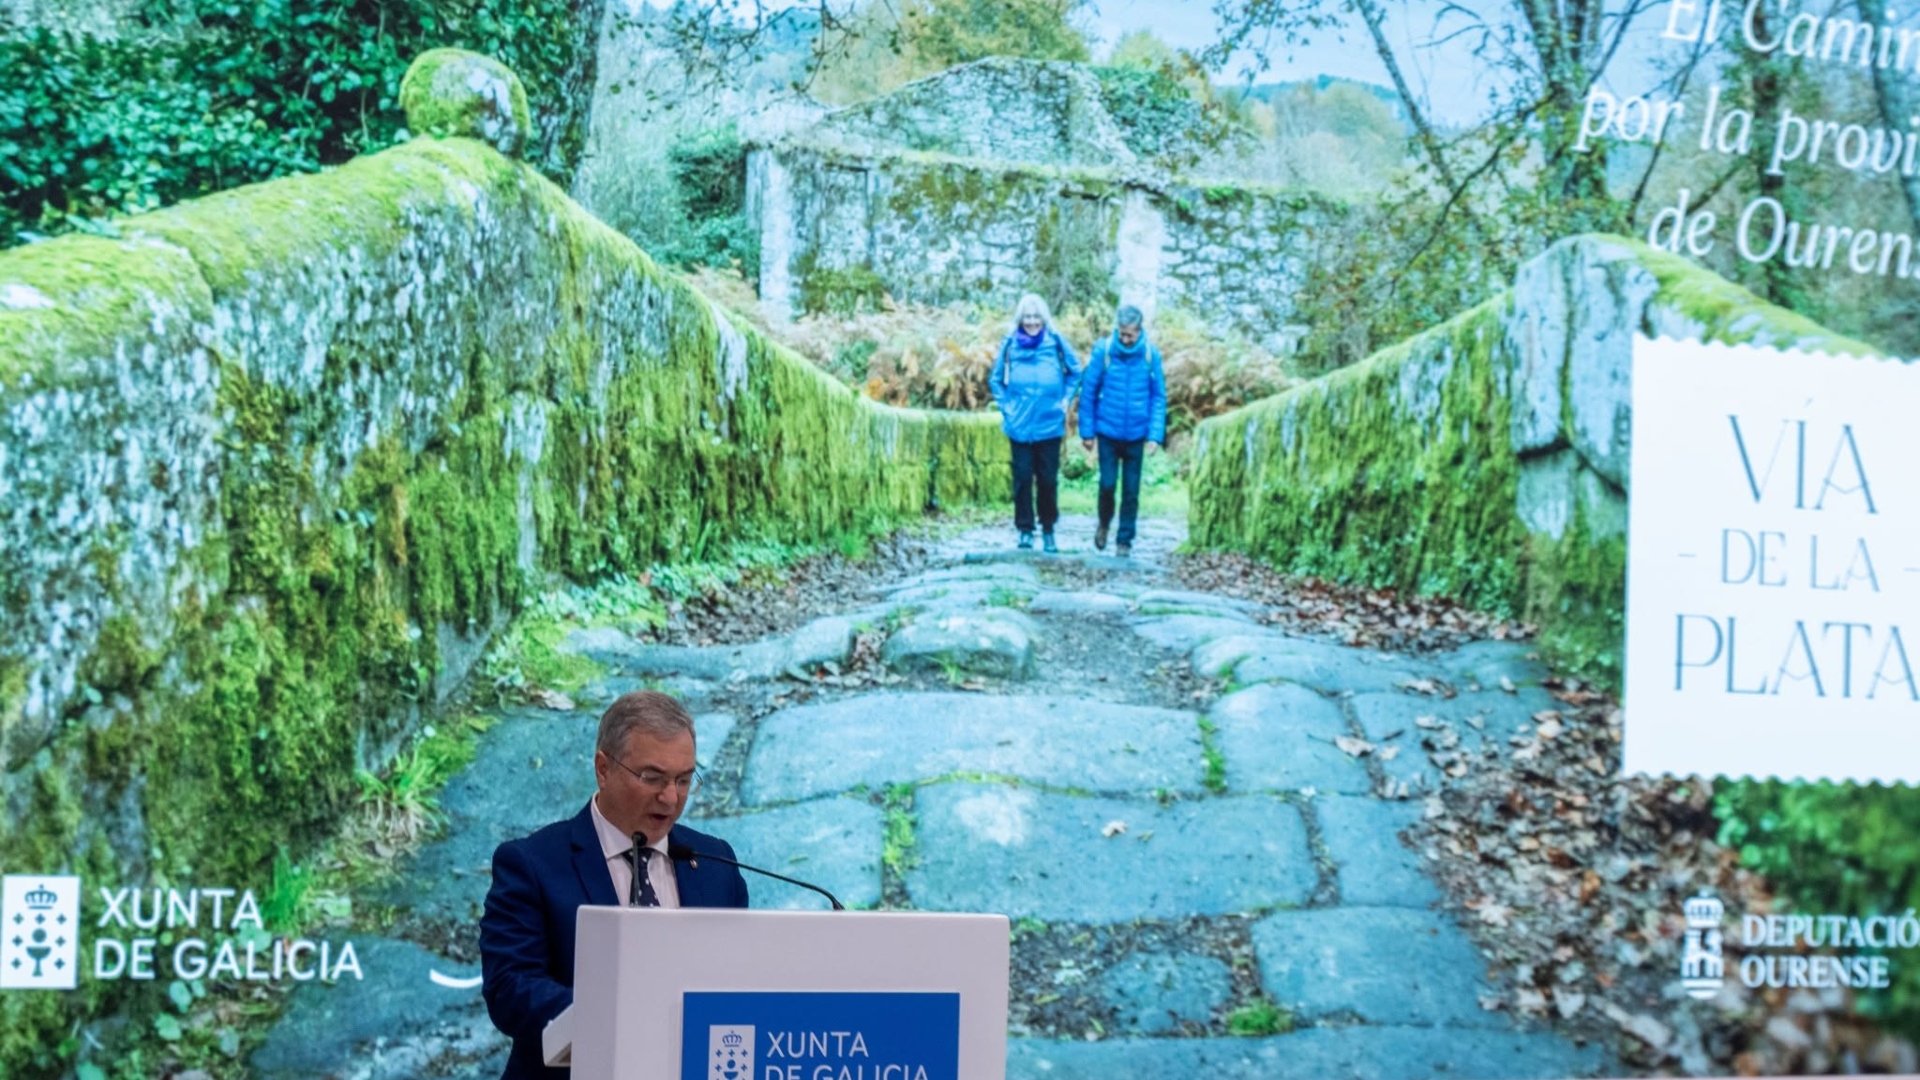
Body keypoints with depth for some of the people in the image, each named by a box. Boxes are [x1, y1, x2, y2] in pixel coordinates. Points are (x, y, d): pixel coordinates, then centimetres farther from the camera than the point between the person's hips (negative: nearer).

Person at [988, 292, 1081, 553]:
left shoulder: (1056, 342, -1)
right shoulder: (1010, 344, 1)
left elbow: (1075, 372, 13)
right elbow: (995, 379, 14)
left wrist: (1065, 400, 5)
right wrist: (1006, 404, 5)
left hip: (1050, 425, 0)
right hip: (1020, 426, 1)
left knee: (1048, 479, 4)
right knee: (1022, 478, 1)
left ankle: (1048, 529, 16)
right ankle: (1025, 529, 11)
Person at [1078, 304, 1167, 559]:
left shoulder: (1150, 354, -6)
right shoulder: (1103, 350, -9)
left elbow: (1159, 397, 0)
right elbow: (1088, 392, -2)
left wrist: (1155, 434, -6)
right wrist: (1087, 431, -1)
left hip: (1136, 435, 1)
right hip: (1108, 432, -1)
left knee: (1131, 490, 6)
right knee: (1107, 483, -1)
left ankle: (1125, 540, 19)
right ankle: (1104, 523, 28)